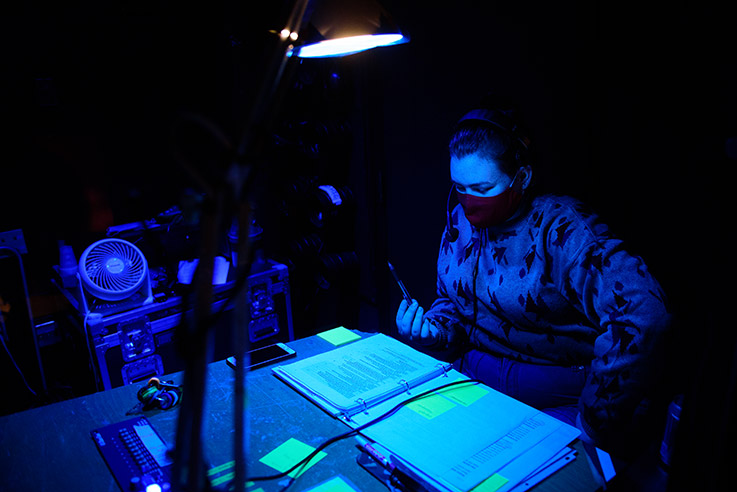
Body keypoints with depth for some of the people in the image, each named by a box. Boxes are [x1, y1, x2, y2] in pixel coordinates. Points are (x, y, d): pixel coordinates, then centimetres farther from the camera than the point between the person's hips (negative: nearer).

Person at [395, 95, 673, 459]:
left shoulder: (561, 227, -18)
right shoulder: (460, 219, 4)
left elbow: (643, 312, -31)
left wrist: (594, 426, -27)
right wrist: (429, 329, -6)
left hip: (557, 404, -5)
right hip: (475, 381, 6)